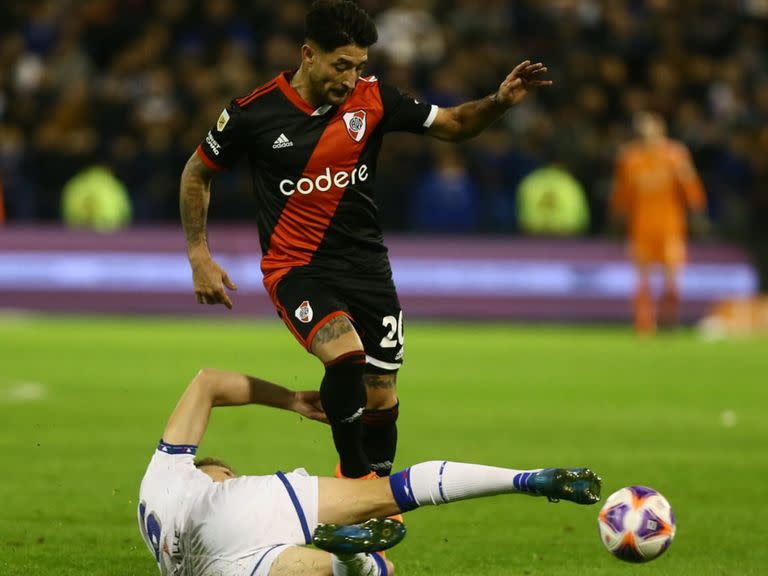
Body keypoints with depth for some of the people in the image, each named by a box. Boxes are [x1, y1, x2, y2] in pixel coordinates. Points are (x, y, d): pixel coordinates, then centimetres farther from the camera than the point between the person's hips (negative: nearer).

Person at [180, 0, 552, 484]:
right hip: (296, 267, -4)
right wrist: (199, 256, 2)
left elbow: (453, 124, 7)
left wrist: (500, 102, -12)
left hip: (367, 265, 4)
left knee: (381, 401, 3)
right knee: (346, 354, -29)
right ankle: (354, 476, -13)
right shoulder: (254, 113, -10)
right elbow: (197, 174, 6)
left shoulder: (372, 99, -3)